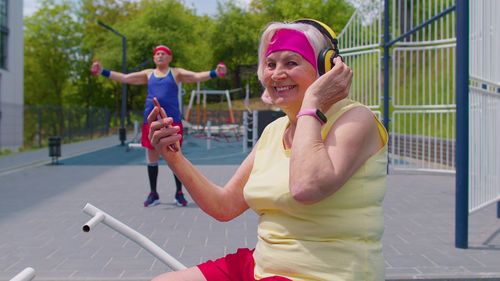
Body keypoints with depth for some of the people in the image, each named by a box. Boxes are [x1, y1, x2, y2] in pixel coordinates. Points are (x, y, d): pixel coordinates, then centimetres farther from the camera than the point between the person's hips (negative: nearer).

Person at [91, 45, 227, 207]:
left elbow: (197, 76, -6)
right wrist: (103, 72, 3)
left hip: (172, 121, -3)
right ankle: (153, 194, 19)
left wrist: (215, 73, -23)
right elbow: (124, 78, 11)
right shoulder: (148, 74, 13)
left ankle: (179, 193, 13)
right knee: (152, 158, 7)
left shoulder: (176, 73, 6)